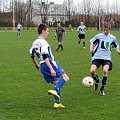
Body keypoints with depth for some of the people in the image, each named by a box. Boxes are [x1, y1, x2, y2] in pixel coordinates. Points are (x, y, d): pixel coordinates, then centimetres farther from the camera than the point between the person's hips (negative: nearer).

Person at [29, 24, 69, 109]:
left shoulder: (35, 43, 13)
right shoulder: (43, 43, -15)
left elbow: (32, 56, 23)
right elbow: (45, 57, -23)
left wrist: (36, 65, 38)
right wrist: (51, 69, -26)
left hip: (42, 66, 9)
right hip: (50, 64, -9)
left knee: (57, 83, 14)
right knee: (65, 78, -7)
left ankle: (57, 103, 7)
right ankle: (55, 90, -27)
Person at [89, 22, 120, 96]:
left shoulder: (112, 38, 9)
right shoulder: (98, 36, 5)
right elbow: (92, 43, 14)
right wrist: (91, 49, -6)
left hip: (107, 58, 0)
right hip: (97, 57, 0)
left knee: (105, 70, -27)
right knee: (92, 71, -21)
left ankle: (102, 89, -6)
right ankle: (97, 80, 18)